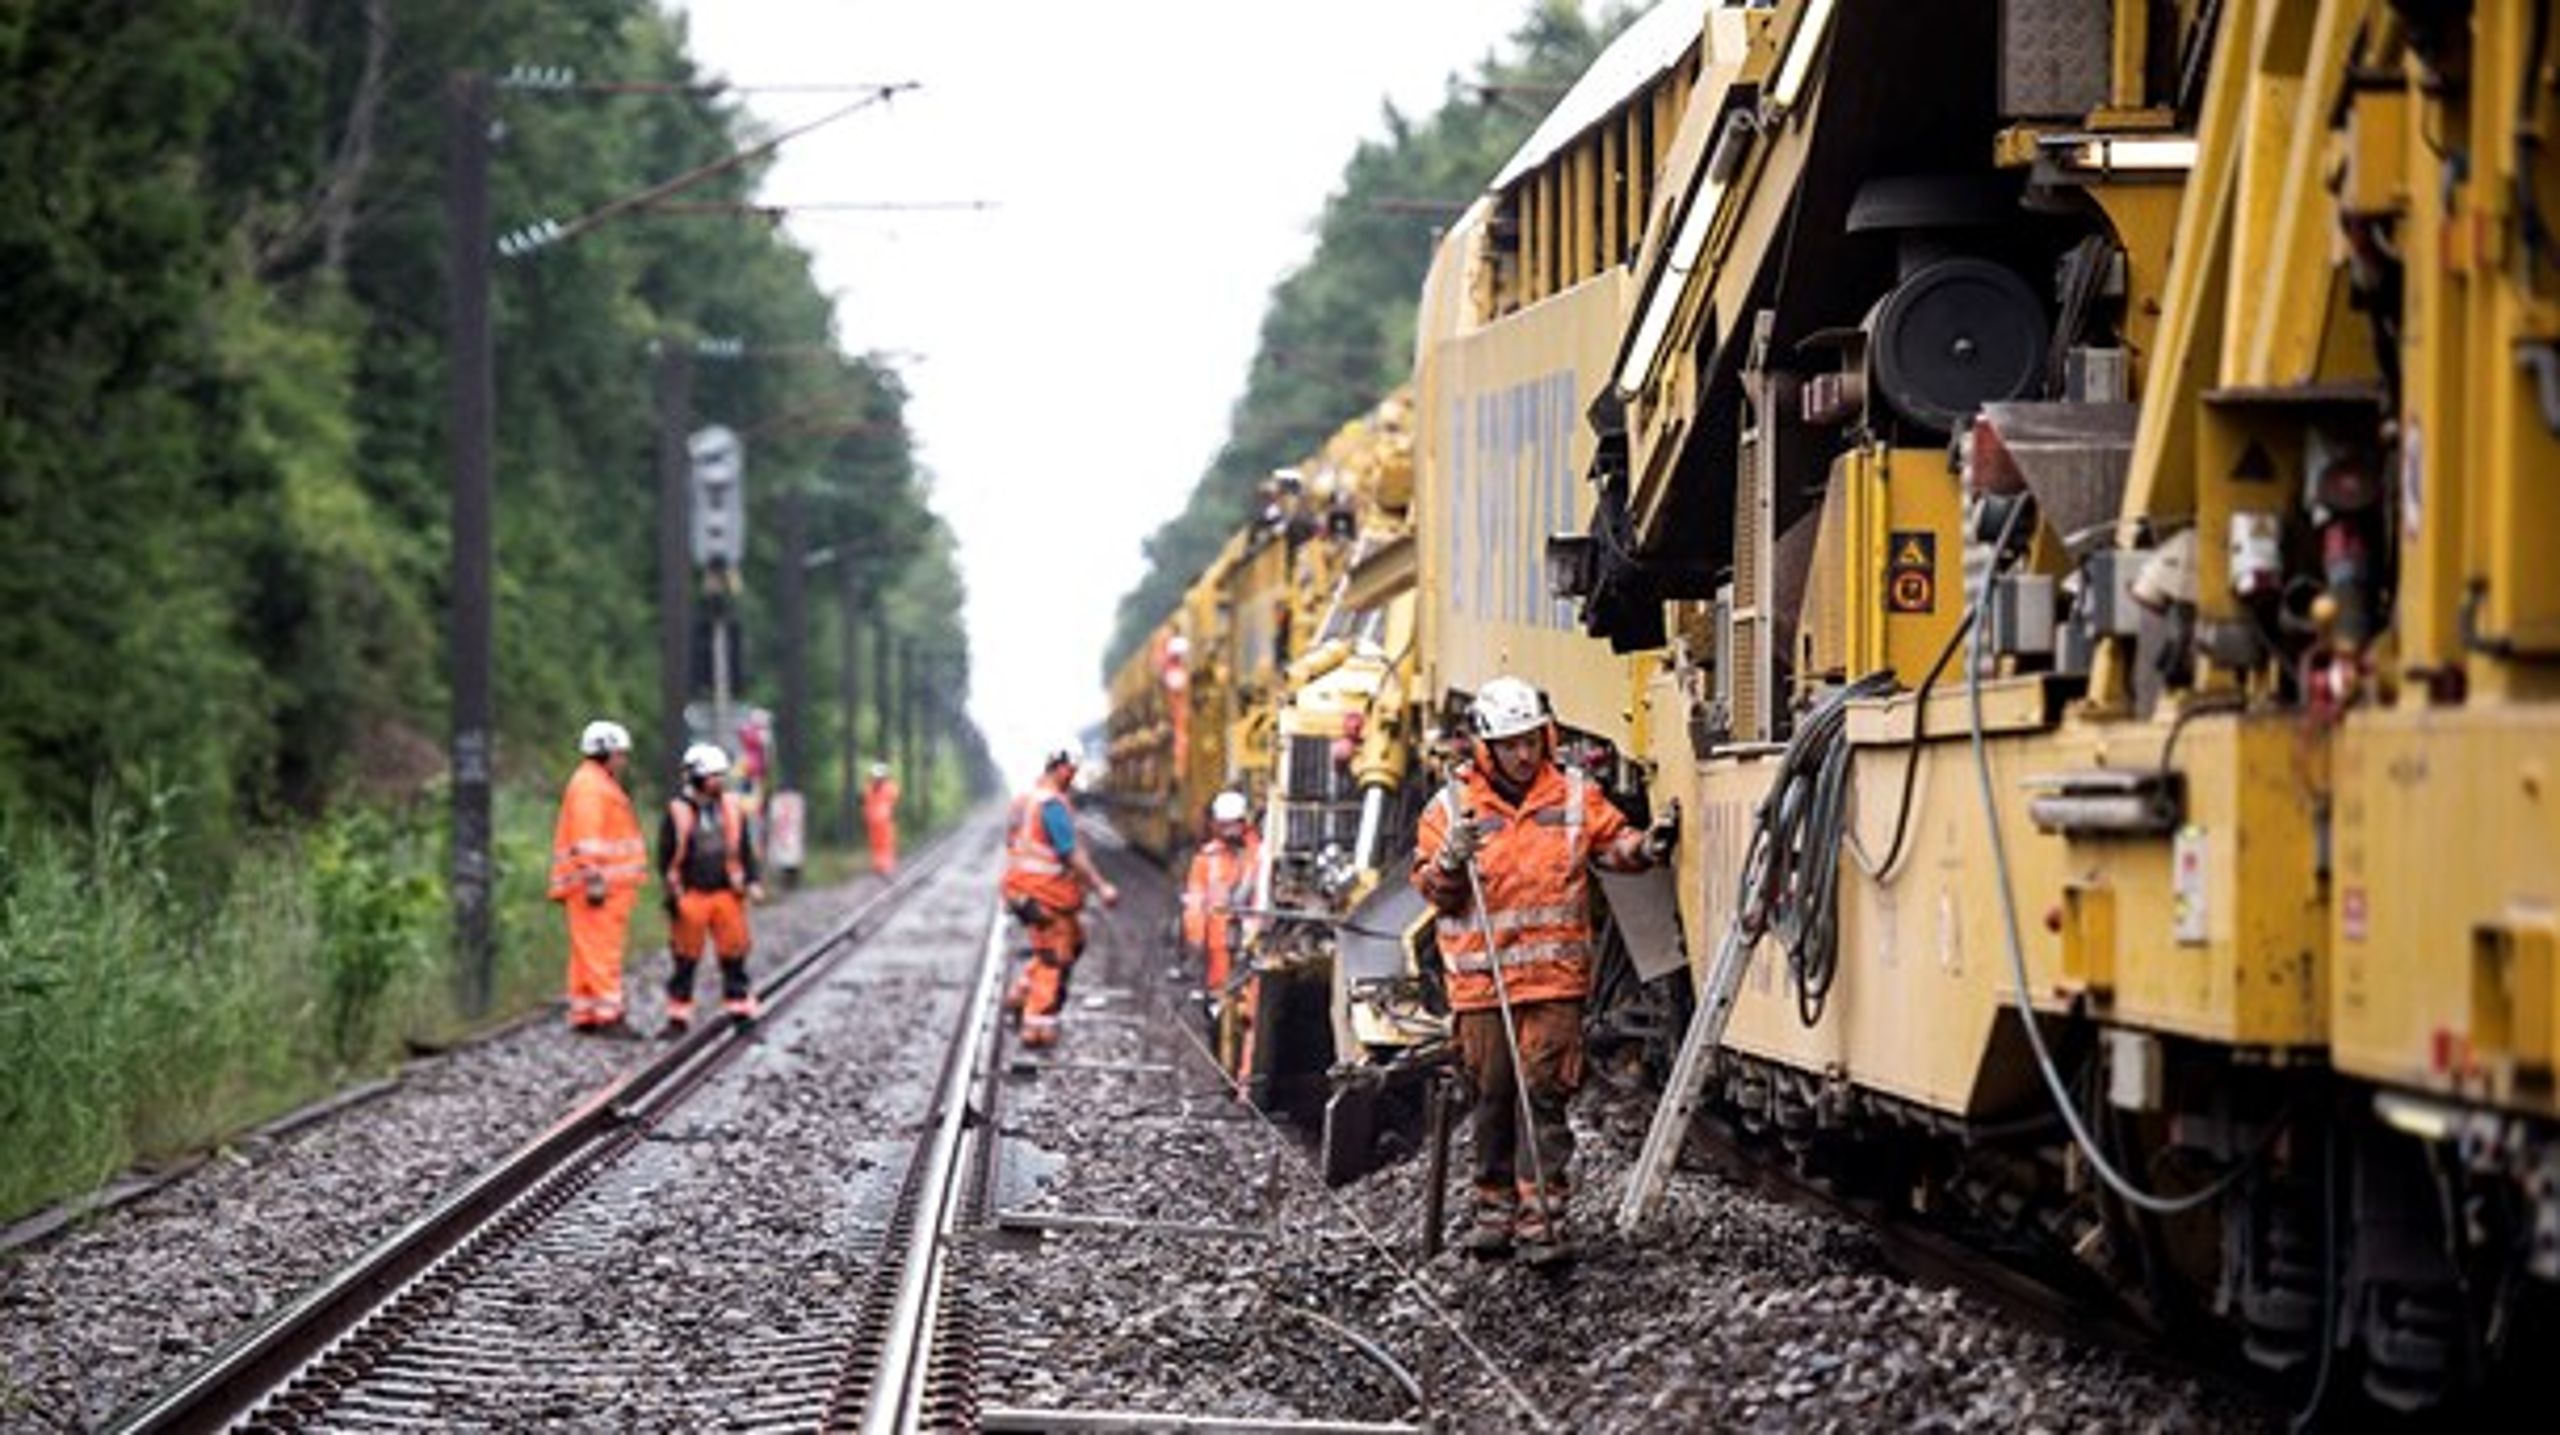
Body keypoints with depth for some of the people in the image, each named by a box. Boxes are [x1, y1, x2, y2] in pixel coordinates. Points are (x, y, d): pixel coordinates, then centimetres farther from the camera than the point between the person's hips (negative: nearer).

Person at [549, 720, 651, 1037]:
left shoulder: (601, 785, 23)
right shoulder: (589, 785, -10)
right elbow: (586, 836, -18)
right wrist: (594, 879, -23)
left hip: (608, 884, 10)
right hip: (600, 886, -10)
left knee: (589, 952, 9)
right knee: (601, 950, -12)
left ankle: (583, 1016, 11)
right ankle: (607, 1016, -15)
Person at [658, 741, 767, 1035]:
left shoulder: (732, 808, 6)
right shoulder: (677, 813, -3)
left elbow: (745, 849, 12)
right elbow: (666, 857, 1)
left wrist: (753, 880, 1)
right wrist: (672, 894, -4)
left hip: (726, 894, 2)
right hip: (691, 896, -2)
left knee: (734, 956, 3)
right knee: (685, 960, 4)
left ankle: (741, 1012, 10)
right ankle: (678, 1017, 12)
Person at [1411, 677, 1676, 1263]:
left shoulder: (1574, 794, 6)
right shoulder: (1452, 806, 4)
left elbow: (1612, 843, 11)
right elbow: (1431, 890, 5)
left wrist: (1646, 847, -9)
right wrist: (1452, 860, -15)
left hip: (1554, 978, -1)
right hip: (1480, 979, 1)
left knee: (1544, 1093, -6)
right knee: (1492, 1097, 8)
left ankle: (1541, 1215, -7)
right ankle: (1496, 1207, 19)